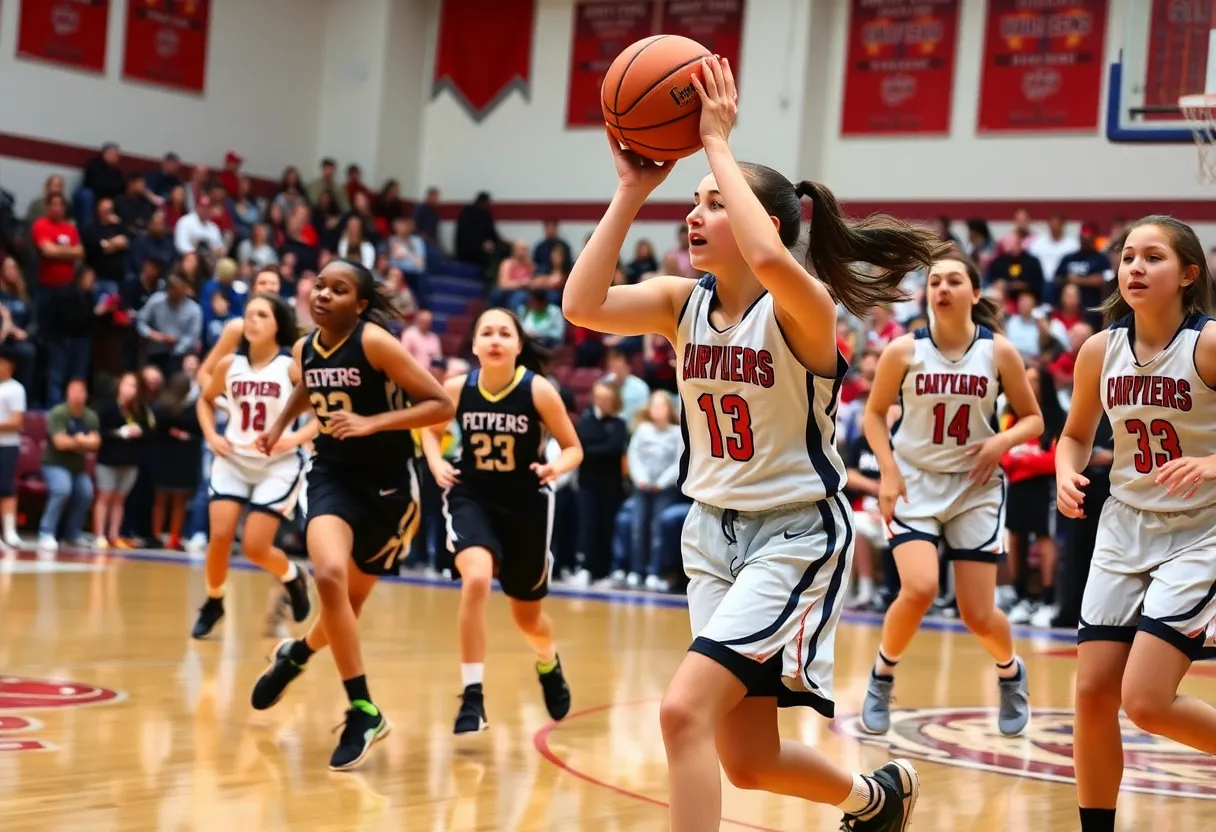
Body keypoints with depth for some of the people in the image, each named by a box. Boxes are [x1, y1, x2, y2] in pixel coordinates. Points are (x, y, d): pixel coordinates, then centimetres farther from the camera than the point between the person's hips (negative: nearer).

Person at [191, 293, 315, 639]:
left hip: (278, 465, -3)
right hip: (233, 460, 3)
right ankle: (213, 602, 14)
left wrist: (297, 438, -21)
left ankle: (293, 578, 27)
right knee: (220, 537, -11)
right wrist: (211, 436, 3)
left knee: (255, 548, -6)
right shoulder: (229, 364, 0)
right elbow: (205, 399, 18)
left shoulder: (293, 366, -11)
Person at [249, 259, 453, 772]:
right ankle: (364, 712, -12)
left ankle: (297, 653, 49)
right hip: (333, 474, 3)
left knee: (352, 598, 13)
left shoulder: (374, 341, -18)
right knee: (329, 578, -25)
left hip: (388, 484, -2)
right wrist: (280, 425, 12)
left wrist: (372, 423, -27)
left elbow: (441, 405, -20)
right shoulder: (304, 350, 0)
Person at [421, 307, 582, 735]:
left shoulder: (539, 390, -16)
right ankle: (472, 697, -19)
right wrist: (436, 463, -8)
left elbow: (574, 448, -6)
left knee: (527, 617, 14)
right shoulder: (456, 389, -10)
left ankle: (549, 664, 52)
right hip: (472, 498, 0)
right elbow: (431, 428, 10)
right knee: (476, 580, -30)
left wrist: (557, 466, -27)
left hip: (526, 503, 0)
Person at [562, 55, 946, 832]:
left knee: (686, 708, -22)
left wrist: (717, 144, -32)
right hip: (714, 532, 7)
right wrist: (632, 191, -17)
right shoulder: (683, 301, 0)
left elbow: (768, 260, -42)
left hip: (795, 534, -7)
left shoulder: (804, 307, -18)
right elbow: (582, 306, -17)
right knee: (747, 763, 13)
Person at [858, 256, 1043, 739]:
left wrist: (1003, 442, -18)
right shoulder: (904, 350, -9)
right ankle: (882, 676, 5)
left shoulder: (999, 352, -7)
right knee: (919, 589, -23)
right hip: (915, 483, -1)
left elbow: (1033, 418, 2)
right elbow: (874, 413, 2)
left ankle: (1011, 673, 36)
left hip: (975, 487, 1)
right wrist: (888, 471, -10)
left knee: (978, 614, 0)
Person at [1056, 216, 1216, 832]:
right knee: (1093, 692, 2)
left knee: (1146, 701, -14)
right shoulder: (1099, 350, -1)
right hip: (1124, 529, 5)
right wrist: (1067, 475, -6)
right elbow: (1076, 435, 14)